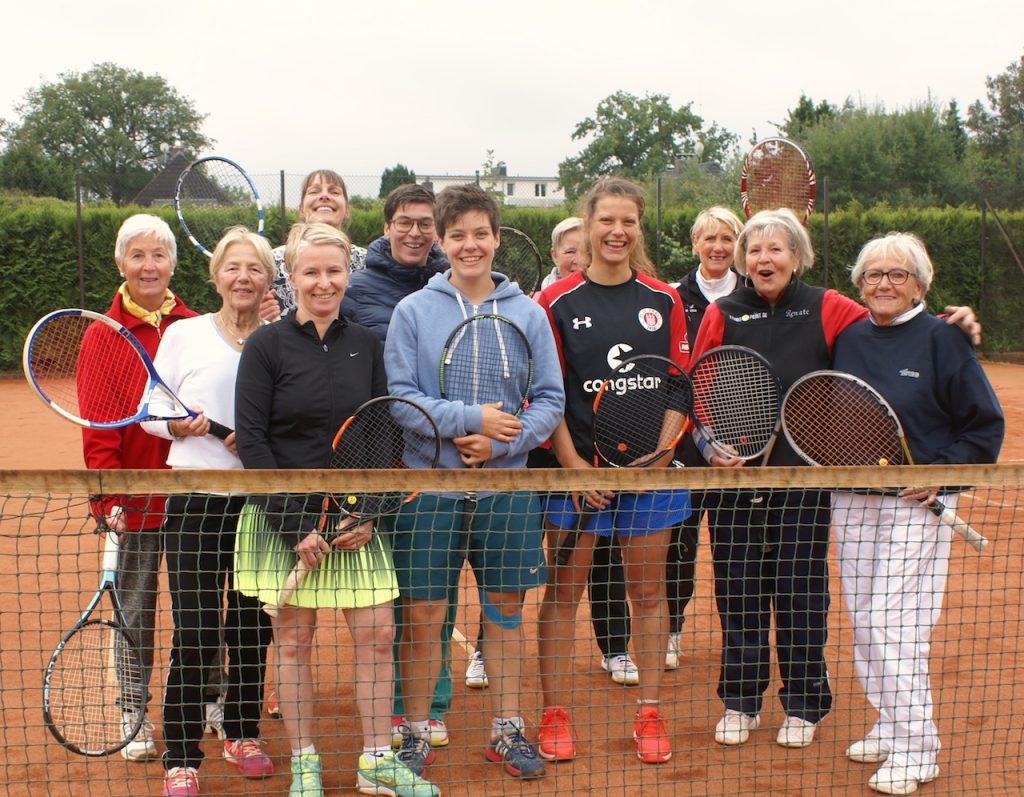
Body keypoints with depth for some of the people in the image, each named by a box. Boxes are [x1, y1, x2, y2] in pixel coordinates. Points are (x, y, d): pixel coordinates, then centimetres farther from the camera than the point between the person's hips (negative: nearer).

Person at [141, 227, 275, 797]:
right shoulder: (183, 334, 2)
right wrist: (178, 425, -14)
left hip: (263, 497, 2)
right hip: (195, 496, -2)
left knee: (254, 624, 10)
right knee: (195, 629, -5)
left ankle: (244, 734, 29)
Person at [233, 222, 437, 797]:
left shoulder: (365, 344, 5)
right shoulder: (267, 345, -5)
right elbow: (252, 440, -9)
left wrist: (370, 513, -6)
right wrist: (295, 524, -14)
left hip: (356, 517, 3)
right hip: (284, 517, -3)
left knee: (377, 634, 3)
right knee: (294, 641, 5)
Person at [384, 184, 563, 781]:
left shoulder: (528, 313, 4)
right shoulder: (413, 311, 1)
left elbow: (550, 400, 2)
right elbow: (398, 395, -6)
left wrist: (500, 443, -14)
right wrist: (471, 419, -16)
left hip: (507, 485, 2)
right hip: (431, 486, -1)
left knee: (506, 611, 11)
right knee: (424, 616, 4)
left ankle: (508, 730, 25)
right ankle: (417, 733, 20)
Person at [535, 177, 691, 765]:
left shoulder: (664, 300, 5)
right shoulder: (557, 302, -1)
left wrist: (662, 448, -8)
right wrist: (573, 463, -11)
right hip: (578, 469, -2)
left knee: (649, 592, 9)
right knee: (563, 593, 4)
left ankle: (650, 714, 21)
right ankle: (555, 715, 15)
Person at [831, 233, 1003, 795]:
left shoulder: (942, 339, -6)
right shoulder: (847, 339, 8)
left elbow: (985, 424, -4)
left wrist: (942, 475, -13)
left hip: (915, 502, -6)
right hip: (851, 500, 6)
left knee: (897, 621, -9)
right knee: (864, 621, 10)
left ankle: (915, 750, 2)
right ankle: (889, 727, 25)